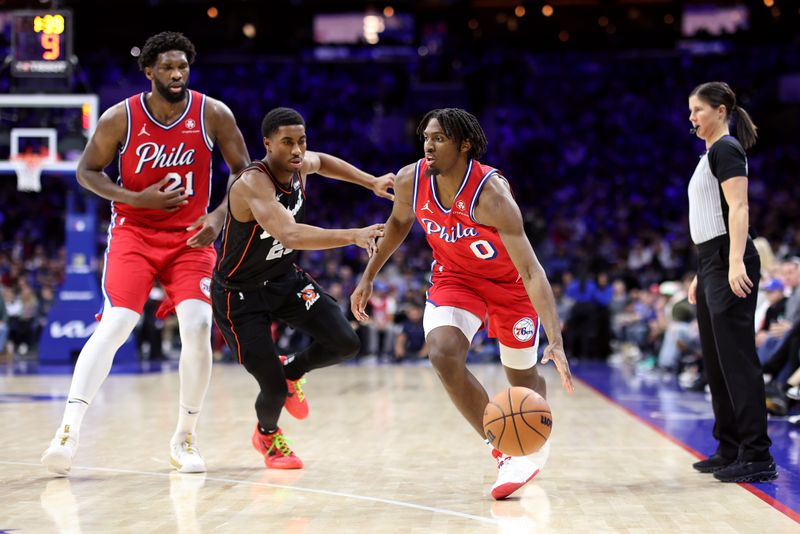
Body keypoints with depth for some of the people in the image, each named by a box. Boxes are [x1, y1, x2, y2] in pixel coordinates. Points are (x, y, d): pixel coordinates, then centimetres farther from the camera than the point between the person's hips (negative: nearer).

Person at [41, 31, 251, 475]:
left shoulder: (213, 114, -6)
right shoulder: (120, 118, -8)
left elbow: (242, 171, 3)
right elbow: (86, 171, 1)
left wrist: (219, 216, -13)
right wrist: (137, 199, -14)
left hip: (190, 237, 1)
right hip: (133, 233, -1)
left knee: (198, 327, -15)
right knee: (114, 325, -18)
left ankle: (184, 439, 3)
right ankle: (68, 431, -18)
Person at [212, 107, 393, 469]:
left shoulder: (301, 166, -8)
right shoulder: (252, 184, -33)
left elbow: (321, 161, 20)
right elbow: (290, 235, -49)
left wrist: (372, 183, 9)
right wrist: (353, 235, -57)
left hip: (285, 278, 7)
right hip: (239, 293, -7)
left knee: (345, 344, -9)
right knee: (275, 390, -10)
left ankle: (291, 369, 24)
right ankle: (266, 435, 27)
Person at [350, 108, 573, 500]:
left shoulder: (490, 193, -34)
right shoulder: (410, 181, -19)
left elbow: (530, 270, -38)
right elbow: (399, 222, 7)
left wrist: (555, 339, -46)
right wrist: (368, 276, 8)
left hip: (508, 281, -3)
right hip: (454, 277, 3)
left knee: (523, 379, 10)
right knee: (442, 353, -26)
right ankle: (504, 453, -14)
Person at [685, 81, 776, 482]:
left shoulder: (727, 149, -8)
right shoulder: (710, 154, 20)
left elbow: (738, 208, -19)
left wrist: (736, 262, -29)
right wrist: (702, 275, 24)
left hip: (729, 265, -10)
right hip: (711, 264, 10)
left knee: (737, 359, -11)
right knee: (716, 362, 12)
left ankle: (757, 457, -10)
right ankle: (730, 450, 18)